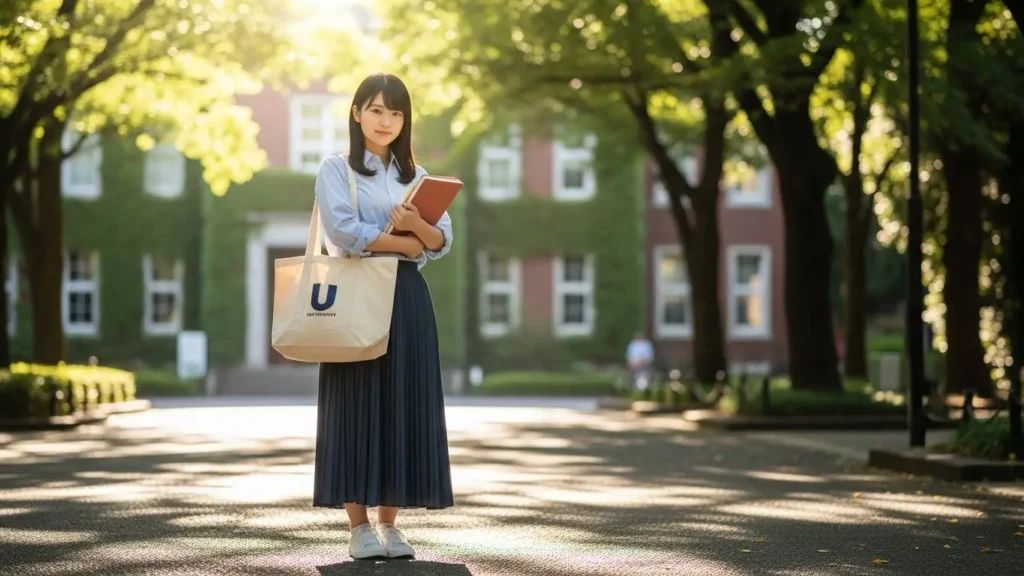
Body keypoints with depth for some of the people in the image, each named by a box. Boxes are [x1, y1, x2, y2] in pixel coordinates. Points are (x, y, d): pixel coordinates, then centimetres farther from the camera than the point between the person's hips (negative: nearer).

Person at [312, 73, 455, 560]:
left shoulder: (416, 175, 17)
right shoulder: (336, 169, 3)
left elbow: (444, 241, 6)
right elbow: (344, 230, -14)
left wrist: (417, 224, -15)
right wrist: (407, 243, -7)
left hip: (407, 298, 5)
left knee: (403, 408, 2)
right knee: (356, 407, -4)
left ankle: (389, 524, 8)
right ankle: (358, 527, 1)